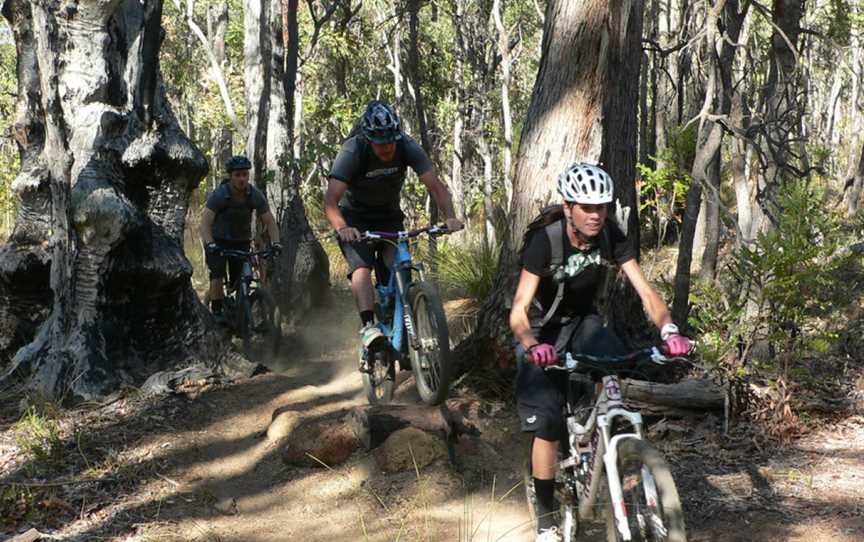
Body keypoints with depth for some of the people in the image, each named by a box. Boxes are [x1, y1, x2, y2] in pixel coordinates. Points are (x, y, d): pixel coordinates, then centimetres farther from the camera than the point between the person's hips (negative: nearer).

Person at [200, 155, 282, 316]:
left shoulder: (256, 195, -13)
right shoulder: (219, 195, -22)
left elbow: (269, 221, -11)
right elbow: (205, 222, -30)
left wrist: (275, 243, -28)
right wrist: (210, 245, -46)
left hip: (242, 242, 3)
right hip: (218, 242, -3)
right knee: (218, 277, -21)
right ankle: (217, 313, -13)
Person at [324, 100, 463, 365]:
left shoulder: (407, 147, -21)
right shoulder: (352, 152, -29)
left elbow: (436, 186, -24)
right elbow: (331, 199, -36)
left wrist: (450, 216, -42)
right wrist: (342, 228, -55)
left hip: (389, 216, 3)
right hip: (355, 218, -3)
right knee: (362, 266, -27)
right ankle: (367, 326, -39)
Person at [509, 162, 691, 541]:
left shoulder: (611, 237, -18)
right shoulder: (544, 241, -28)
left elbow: (645, 291, -23)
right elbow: (519, 310, -34)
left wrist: (669, 329, -42)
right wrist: (532, 346, -54)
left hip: (582, 321, 3)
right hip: (543, 331, -3)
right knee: (548, 425, -12)